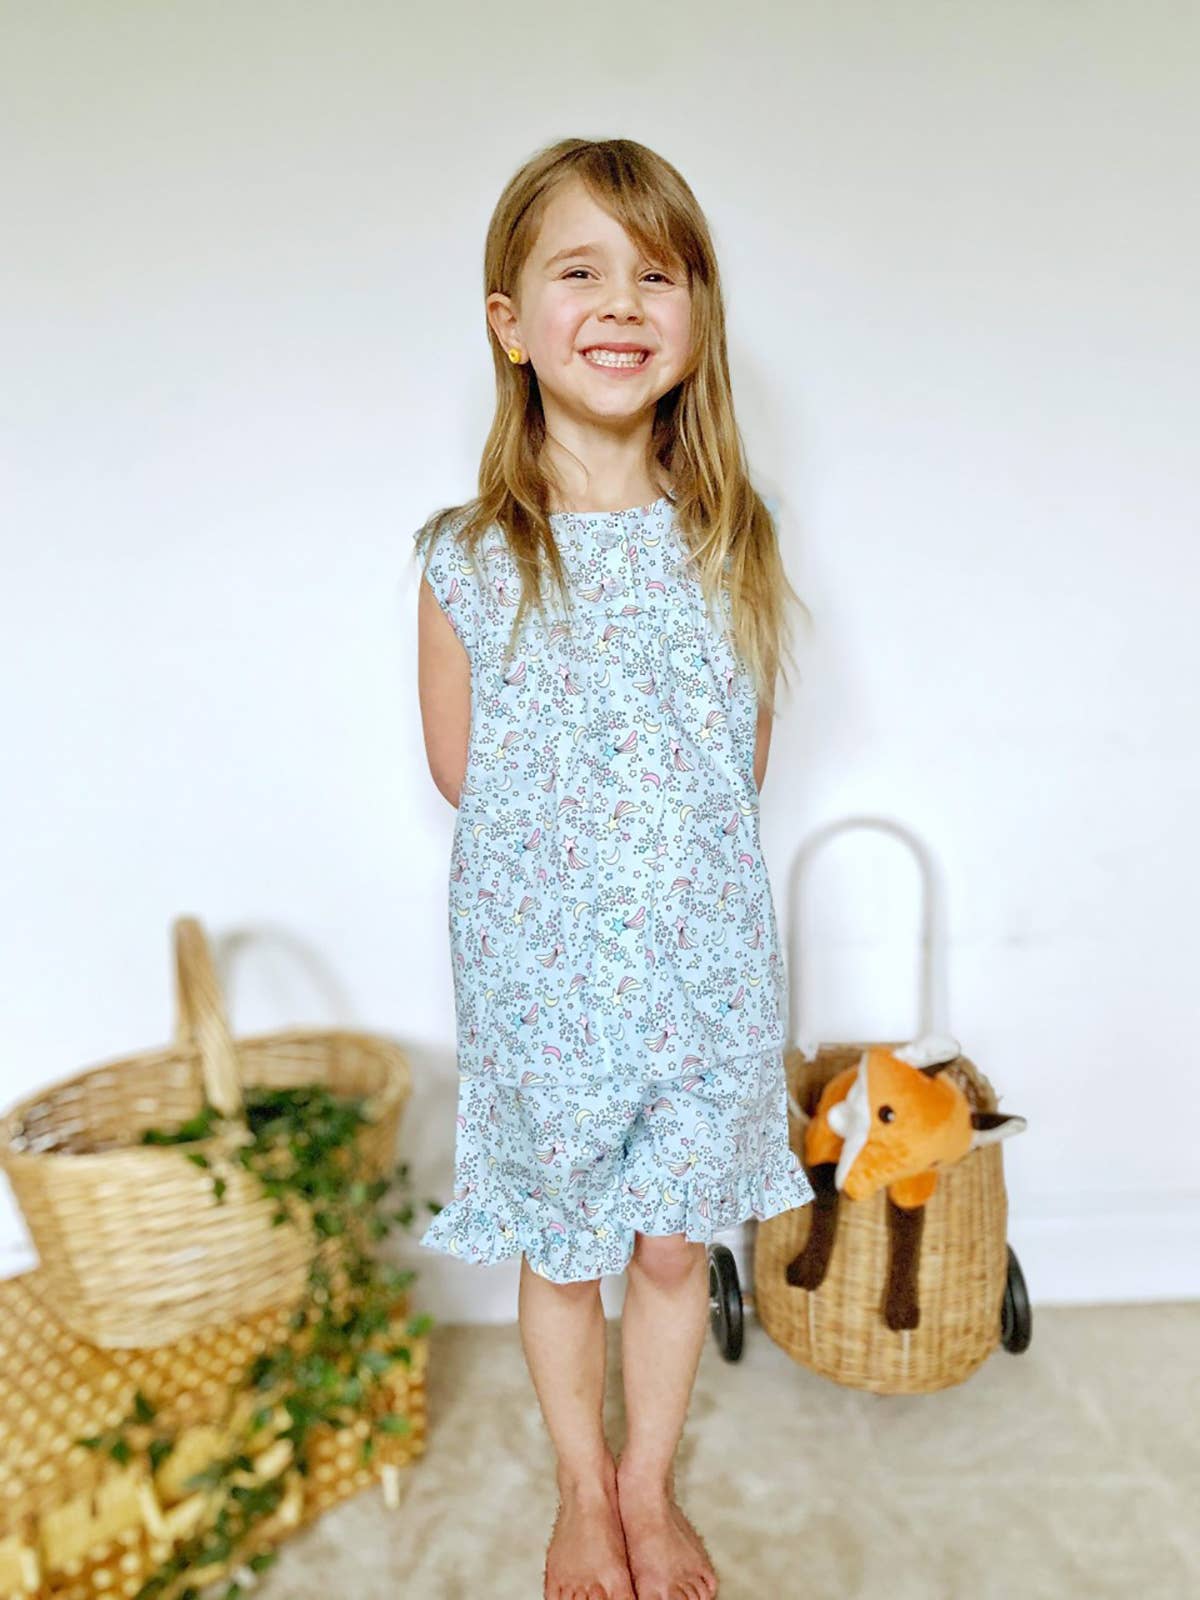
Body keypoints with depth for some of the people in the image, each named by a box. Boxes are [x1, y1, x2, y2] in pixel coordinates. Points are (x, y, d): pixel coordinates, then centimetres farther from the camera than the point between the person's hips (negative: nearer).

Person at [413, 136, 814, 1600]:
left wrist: (671, 845, 0)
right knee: (559, 1250, 17)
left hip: (706, 962, 2)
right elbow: (460, 772, 0)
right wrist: (577, 848, 3)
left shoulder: (732, 541, -3)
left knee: (673, 1244, 18)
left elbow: (747, 757, 4)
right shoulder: (467, 560, -9)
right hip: (539, 970, -1)